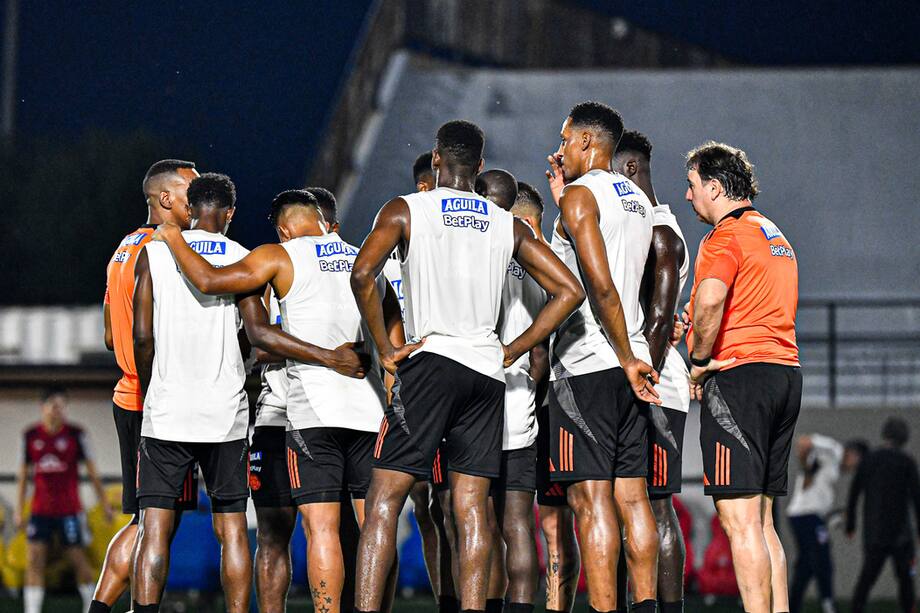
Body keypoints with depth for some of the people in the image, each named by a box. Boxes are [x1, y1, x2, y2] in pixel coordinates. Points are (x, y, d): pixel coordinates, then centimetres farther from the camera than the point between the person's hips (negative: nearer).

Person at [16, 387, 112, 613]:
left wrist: (104, 503, 3)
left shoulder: (75, 434, -3)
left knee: (78, 558, 2)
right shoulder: (31, 435, 3)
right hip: (40, 509, 2)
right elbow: (24, 474, 10)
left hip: (69, 509, -2)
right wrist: (19, 510, 8)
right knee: (34, 559, -7)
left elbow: (92, 471, 3)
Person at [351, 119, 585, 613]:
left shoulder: (405, 211, 2)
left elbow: (363, 274, -13)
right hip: (487, 373, 4)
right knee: (471, 506, 5)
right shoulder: (509, 225, 14)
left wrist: (385, 349, -5)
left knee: (384, 499, -4)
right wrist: (511, 352, 12)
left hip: (431, 362, -4)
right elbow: (568, 291, 12)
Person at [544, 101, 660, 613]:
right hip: (631, 363, 8)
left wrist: (627, 359, -16)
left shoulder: (581, 195, -8)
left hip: (587, 362, -8)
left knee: (591, 498, -9)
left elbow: (600, 285, -19)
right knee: (632, 493, 7)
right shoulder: (639, 200, 17)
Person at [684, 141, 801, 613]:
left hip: (739, 375, -9)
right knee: (762, 520, 11)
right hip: (785, 372, 9)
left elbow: (710, 298, -25)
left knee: (739, 518, -10)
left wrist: (699, 361, -13)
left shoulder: (727, 235, -7)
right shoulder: (775, 237, 23)